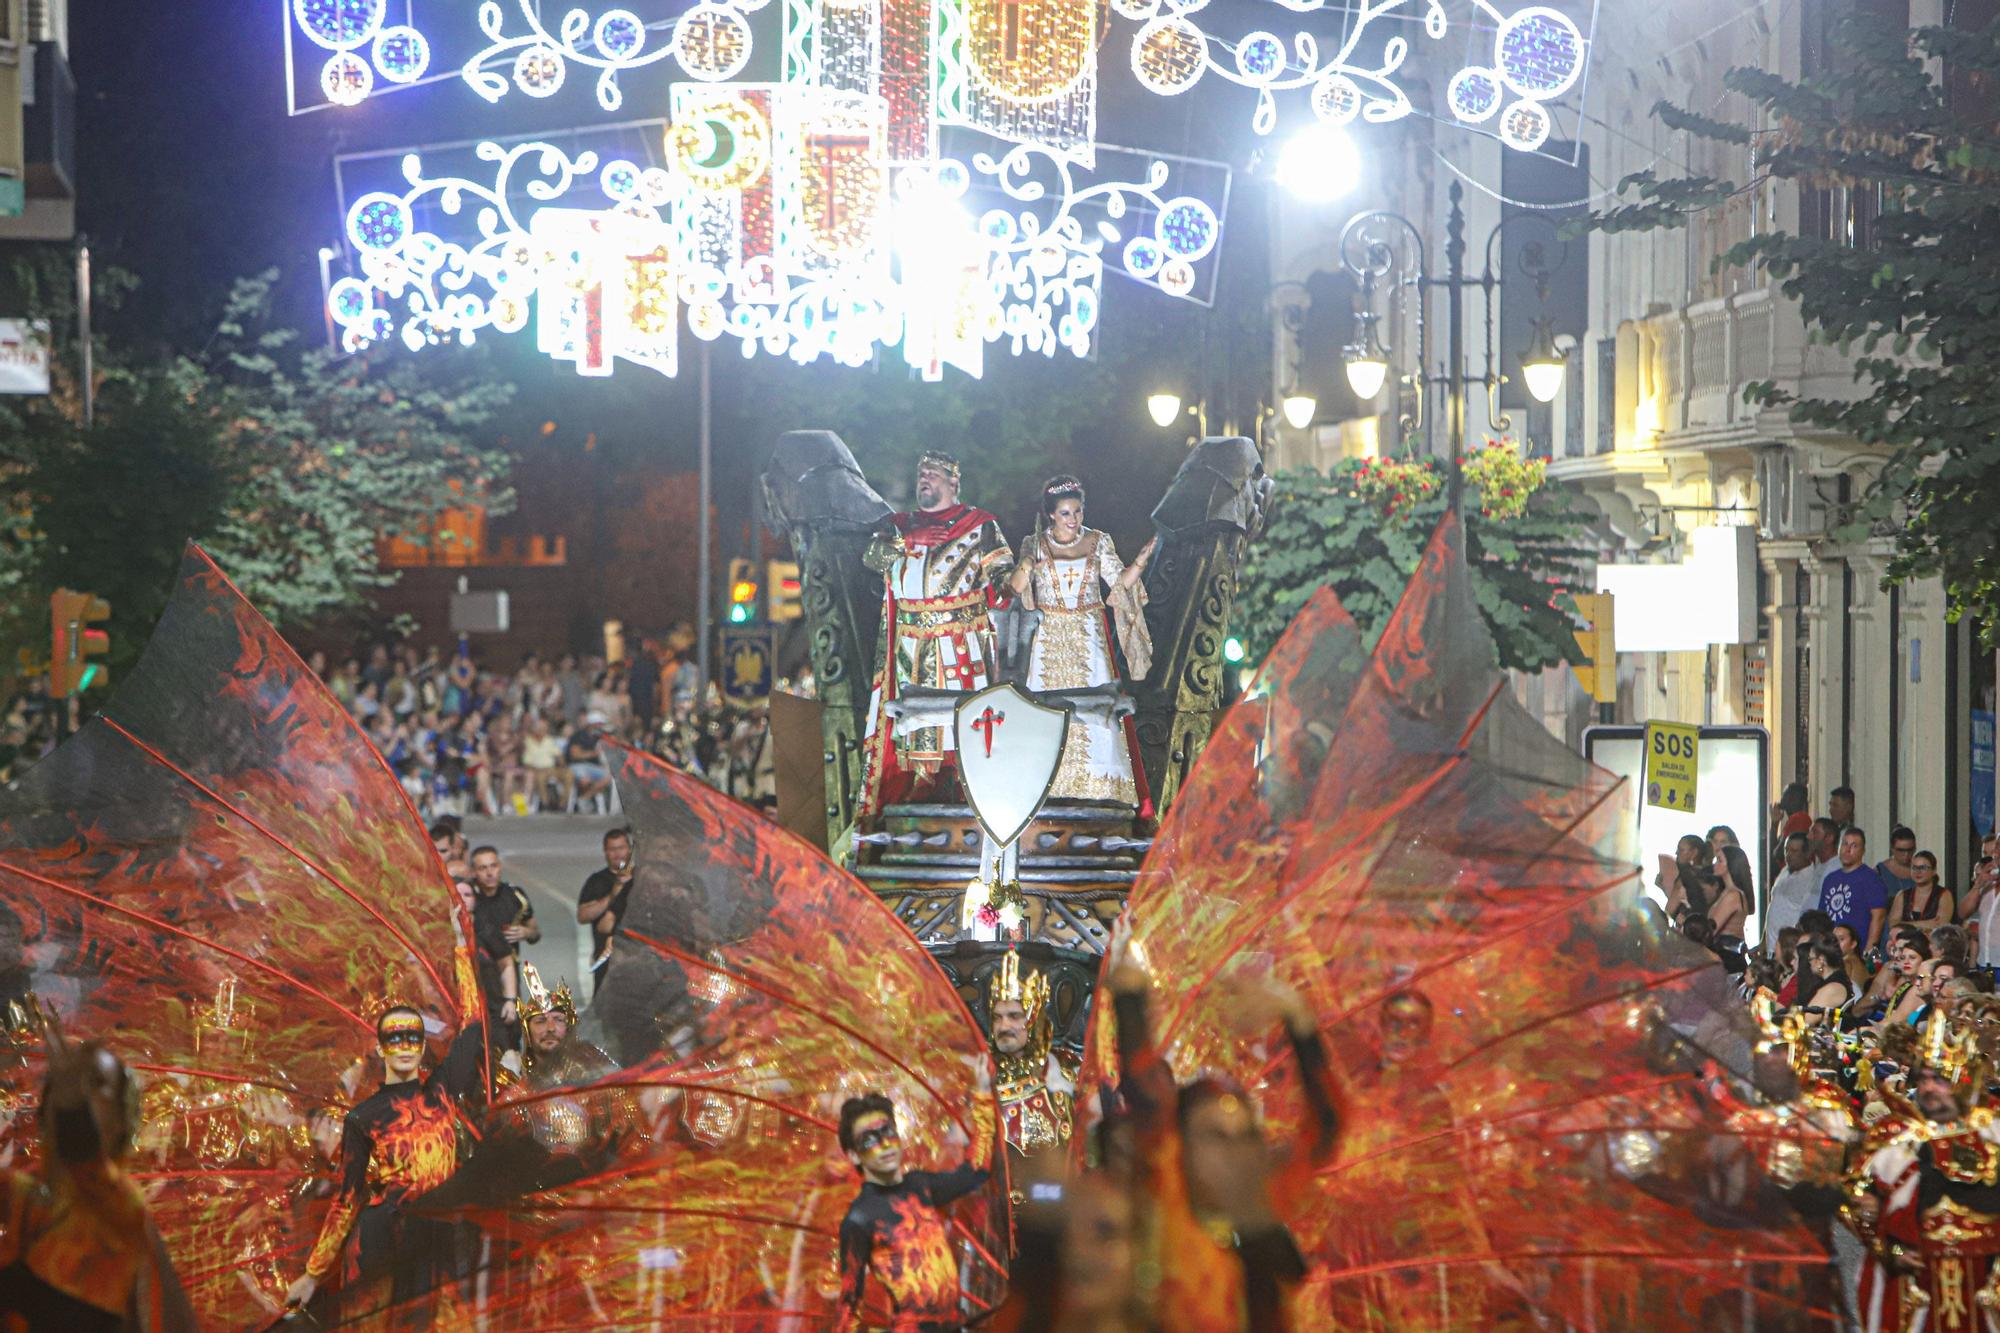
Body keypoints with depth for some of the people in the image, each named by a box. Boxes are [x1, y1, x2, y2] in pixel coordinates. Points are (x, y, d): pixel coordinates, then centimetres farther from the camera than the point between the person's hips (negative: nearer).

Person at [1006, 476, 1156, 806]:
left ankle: (1098, 785, -4)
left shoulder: (1097, 542, 6)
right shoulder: (1034, 544, 5)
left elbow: (1120, 581, 3)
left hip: (1089, 638, 0)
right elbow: (1016, 588, -1)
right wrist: (1025, 568, -20)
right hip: (1049, 640, 0)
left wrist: (1140, 562, -13)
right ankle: (1049, 787, 0)